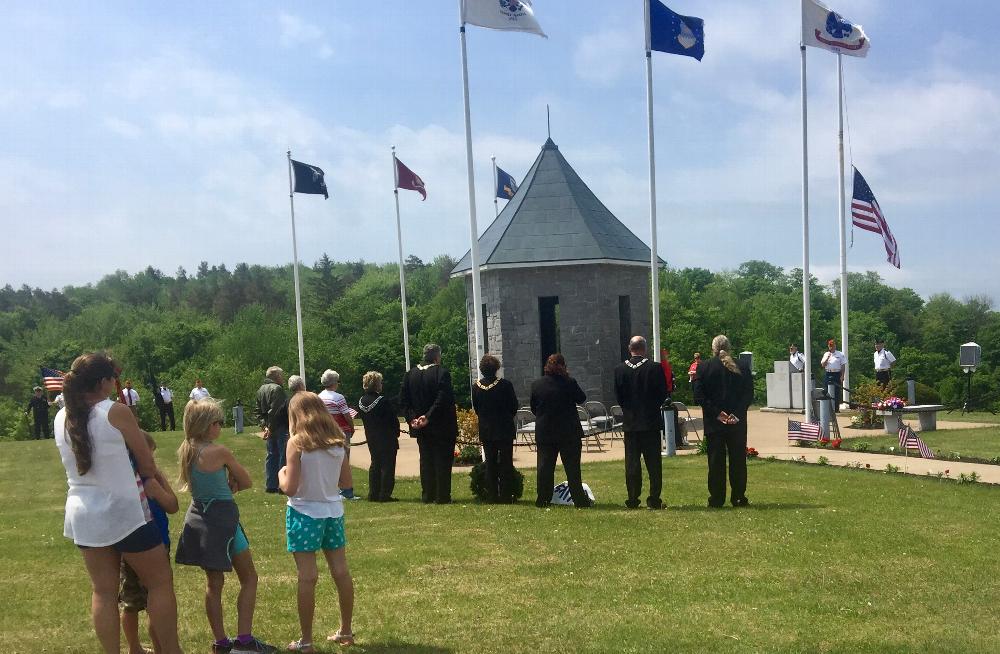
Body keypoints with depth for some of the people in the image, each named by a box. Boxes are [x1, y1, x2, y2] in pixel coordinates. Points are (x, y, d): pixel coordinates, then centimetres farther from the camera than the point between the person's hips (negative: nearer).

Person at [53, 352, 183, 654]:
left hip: (83, 516, 6)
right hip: (124, 513, -6)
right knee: (160, 584, 7)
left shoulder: (61, 418, 4)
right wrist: (156, 476, 12)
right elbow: (147, 465, -5)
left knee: (104, 592, 12)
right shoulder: (116, 412, -13)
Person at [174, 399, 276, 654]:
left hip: (198, 517, 7)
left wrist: (227, 485, -2)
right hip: (222, 518, -7)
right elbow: (247, 482, -6)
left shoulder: (185, 452, 3)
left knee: (214, 583, 16)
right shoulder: (219, 452, -17)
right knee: (249, 578, 6)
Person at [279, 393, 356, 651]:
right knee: (341, 572, 12)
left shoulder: (297, 442, -13)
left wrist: (281, 474, 3)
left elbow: (290, 488, -16)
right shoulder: (338, 441, 1)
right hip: (333, 511, 5)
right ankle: (346, 631, 25)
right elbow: (345, 480, 8)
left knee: (307, 577, 0)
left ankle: (306, 641, 8)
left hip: (305, 514, -5)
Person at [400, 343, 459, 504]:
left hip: (421, 429, 5)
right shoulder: (442, 372, -13)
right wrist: (429, 417, -18)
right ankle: (442, 496, 4)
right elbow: (443, 400, -21)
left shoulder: (410, 374, 4)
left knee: (426, 461, 12)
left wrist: (412, 418, -2)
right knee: (443, 461, 3)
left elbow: (403, 401, 1)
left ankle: (427, 496, 14)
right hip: (442, 427, -5)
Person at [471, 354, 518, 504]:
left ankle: (491, 496, 12)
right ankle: (506, 497, 5)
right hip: (504, 429, -3)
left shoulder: (476, 386, -4)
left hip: (485, 430, 3)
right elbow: (514, 406, -5)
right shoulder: (505, 385, -14)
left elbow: (476, 408, 5)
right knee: (506, 463, 4)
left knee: (490, 464, 11)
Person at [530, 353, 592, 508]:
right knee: (572, 467, 3)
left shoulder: (536, 385, -1)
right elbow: (582, 398, 2)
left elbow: (533, 408, 7)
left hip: (544, 432, 3)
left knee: (545, 467, 9)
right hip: (569, 432, -3)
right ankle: (580, 500, 6)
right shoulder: (569, 383, -13)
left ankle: (542, 500, 11)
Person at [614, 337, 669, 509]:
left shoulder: (619, 369, -3)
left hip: (630, 422, 2)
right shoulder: (654, 368, -9)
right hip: (651, 421, -2)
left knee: (632, 462, 6)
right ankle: (654, 500, 4)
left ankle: (633, 500, 7)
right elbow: (663, 393, -3)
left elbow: (618, 396, 1)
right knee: (653, 463, 4)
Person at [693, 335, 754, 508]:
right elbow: (749, 395, -2)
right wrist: (736, 414, -5)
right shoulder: (743, 367, 2)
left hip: (714, 423, -1)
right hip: (737, 422, 1)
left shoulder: (704, 367, -2)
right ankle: (738, 497, 12)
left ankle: (716, 499, 5)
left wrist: (717, 414, -8)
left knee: (715, 461, 3)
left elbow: (699, 395, -8)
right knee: (738, 460, 9)